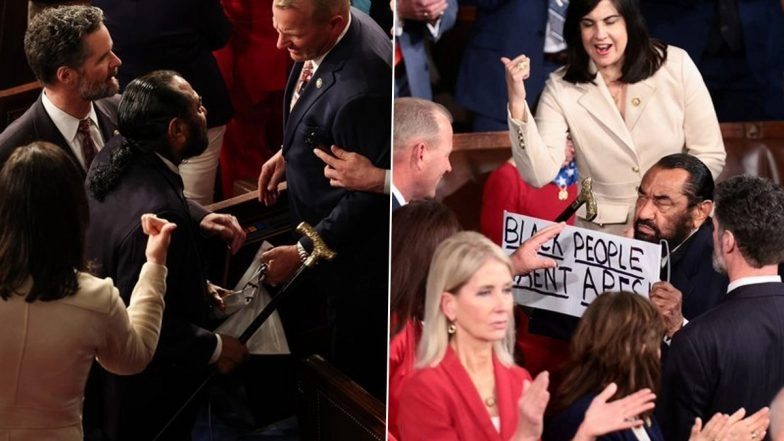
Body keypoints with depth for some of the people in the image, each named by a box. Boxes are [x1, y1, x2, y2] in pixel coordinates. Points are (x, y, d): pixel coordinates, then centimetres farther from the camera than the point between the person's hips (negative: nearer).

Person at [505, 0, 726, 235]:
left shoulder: (675, 65, -3)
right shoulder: (561, 87, -3)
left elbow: (710, 155, 0)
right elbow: (539, 175, -12)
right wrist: (517, 103, -22)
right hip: (600, 233, 0)